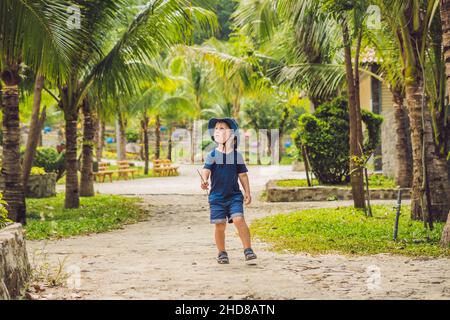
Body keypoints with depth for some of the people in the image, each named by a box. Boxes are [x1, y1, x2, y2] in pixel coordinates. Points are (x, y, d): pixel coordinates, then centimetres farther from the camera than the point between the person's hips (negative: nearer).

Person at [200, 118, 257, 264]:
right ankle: (222, 253, 17)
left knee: (239, 219, -16)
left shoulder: (237, 155, 2)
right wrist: (204, 181, -34)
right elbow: (206, 170, -13)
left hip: (234, 195, 0)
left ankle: (248, 249, -9)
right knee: (220, 225, 1)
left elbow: (243, 175, 8)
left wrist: (247, 193, 6)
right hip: (217, 197, 0)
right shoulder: (212, 156, 0)